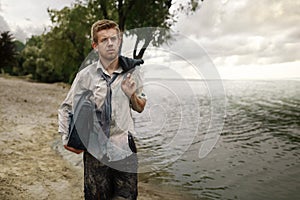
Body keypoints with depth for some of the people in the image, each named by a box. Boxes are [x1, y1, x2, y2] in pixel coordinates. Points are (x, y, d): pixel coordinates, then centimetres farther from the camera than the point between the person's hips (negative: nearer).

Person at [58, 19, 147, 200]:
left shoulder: (132, 71, 0)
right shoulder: (86, 75, -3)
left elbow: (140, 108, 10)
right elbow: (66, 108, 8)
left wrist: (132, 95, -11)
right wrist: (66, 139, -2)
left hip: (124, 148, 1)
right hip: (95, 149, 0)